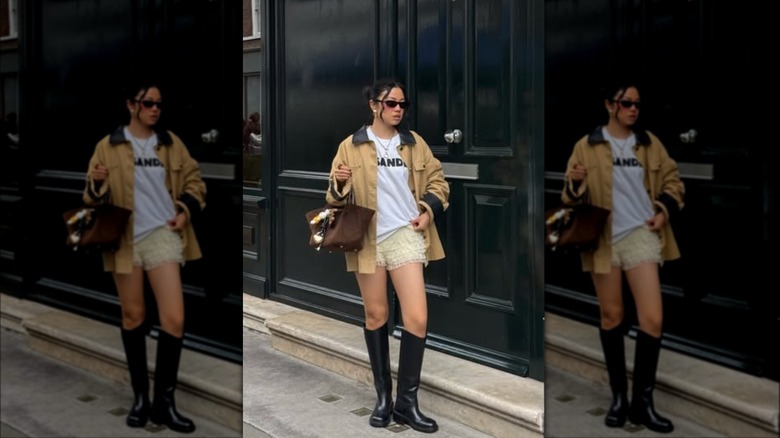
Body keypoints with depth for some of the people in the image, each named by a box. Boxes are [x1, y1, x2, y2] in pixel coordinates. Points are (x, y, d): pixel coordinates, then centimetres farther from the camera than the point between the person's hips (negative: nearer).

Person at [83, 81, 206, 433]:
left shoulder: (170, 143, 9)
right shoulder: (108, 146, 2)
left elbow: (193, 179, 17)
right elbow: (94, 196, 2)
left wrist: (186, 209, 0)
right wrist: (97, 184, -21)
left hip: (162, 235, 1)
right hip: (124, 238, -1)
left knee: (174, 319, -10)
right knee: (133, 316, 8)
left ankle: (164, 400, 1)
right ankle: (140, 395, 22)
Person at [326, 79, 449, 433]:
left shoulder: (414, 143, 8)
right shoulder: (352, 146, 1)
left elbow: (437, 180, 16)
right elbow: (336, 196, 0)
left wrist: (429, 209, -1)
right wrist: (339, 185, -22)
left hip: (405, 236, 1)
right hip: (367, 239, -1)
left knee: (417, 318, -9)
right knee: (375, 315, 8)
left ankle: (407, 400, 2)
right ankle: (383, 395, 22)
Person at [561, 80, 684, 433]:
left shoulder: (649, 143, 9)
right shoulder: (587, 146, 1)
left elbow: (672, 180, 17)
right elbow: (572, 197, 1)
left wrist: (665, 210, 0)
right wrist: (576, 184, -21)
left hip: (640, 235, 1)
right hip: (603, 238, -1)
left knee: (652, 319, -9)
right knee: (611, 316, 7)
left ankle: (642, 400, 3)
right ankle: (618, 395, 20)